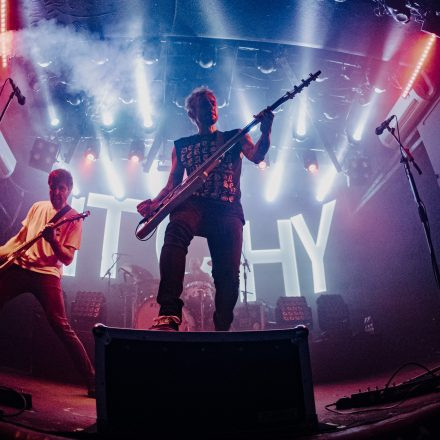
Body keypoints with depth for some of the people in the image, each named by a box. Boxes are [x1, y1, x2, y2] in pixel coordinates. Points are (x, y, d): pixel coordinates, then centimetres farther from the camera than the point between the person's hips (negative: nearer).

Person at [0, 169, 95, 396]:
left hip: (47, 273, -5)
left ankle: (92, 381, -11)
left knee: (61, 327, -14)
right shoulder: (37, 207, 14)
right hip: (18, 267, 6)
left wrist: (52, 240, -25)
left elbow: (68, 258, -8)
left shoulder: (73, 218, -2)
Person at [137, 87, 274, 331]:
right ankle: (168, 315, -44)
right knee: (176, 232, -36)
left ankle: (222, 330, 1)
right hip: (193, 204, 0)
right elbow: (172, 185, 21)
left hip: (228, 209, 1)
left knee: (229, 274, -14)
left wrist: (265, 131, -17)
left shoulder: (235, 137, 21)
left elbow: (256, 156, 2)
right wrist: (154, 202, 2)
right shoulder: (182, 145, 24)